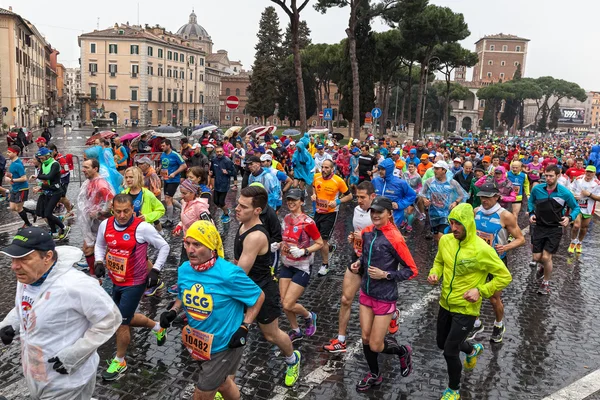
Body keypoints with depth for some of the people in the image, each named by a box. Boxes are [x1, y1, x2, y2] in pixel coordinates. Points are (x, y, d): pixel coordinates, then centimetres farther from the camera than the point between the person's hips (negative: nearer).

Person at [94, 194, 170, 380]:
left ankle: (120, 361, 25)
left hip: (134, 283, -6)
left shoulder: (142, 227, -22)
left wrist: (155, 270, -15)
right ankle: (157, 327, 46)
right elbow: (99, 245, 14)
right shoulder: (105, 225, -6)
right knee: (125, 318, 21)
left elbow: (164, 247, -10)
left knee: (121, 322, 1)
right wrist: (99, 262, -3)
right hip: (116, 281, 7)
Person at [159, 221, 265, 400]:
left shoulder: (229, 274, -27)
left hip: (225, 345, -6)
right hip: (197, 343, 6)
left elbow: (259, 296, -14)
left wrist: (244, 328, -19)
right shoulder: (183, 270, -9)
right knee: (222, 384, 27)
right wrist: (173, 312, -9)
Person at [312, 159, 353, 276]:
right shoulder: (316, 177, -6)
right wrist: (314, 195, -4)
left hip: (330, 213, -5)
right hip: (318, 211, 5)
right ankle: (329, 247, 47)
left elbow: (349, 196, -6)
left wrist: (337, 202, -21)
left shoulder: (339, 181, -18)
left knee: (323, 239, -4)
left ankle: (325, 265, 16)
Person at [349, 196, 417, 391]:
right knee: (366, 338, 12)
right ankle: (374, 375, 37)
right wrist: (359, 263, -1)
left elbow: (412, 271, -14)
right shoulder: (367, 232, -1)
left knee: (375, 345, 1)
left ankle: (403, 352, 32)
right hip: (366, 293, 6)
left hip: (384, 297, -6)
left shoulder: (395, 238, -20)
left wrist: (385, 275, -21)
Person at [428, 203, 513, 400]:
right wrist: (434, 274, -9)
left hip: (466, 309, -6)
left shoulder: (482, 249, -24)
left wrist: (480, 291, -22)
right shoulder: (445, 240, -7)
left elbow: (505, 276, -14)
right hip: (446, 304, 6)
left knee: (450, 351, -2)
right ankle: (473, 350, 54)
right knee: (442, 343, 22)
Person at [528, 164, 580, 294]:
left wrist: (570, 218, -16)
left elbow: (576, 208, 2)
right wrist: (531, 213, -3)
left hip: (555, 229, -2)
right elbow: (531, 201, 14)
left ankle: (546, 282, 17)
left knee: (546, 257, -8)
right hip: (539, 227, 2)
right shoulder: (537, 189, -8)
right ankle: (544, 266, 42)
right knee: (537, 257, 4)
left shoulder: (565, 193, -13)